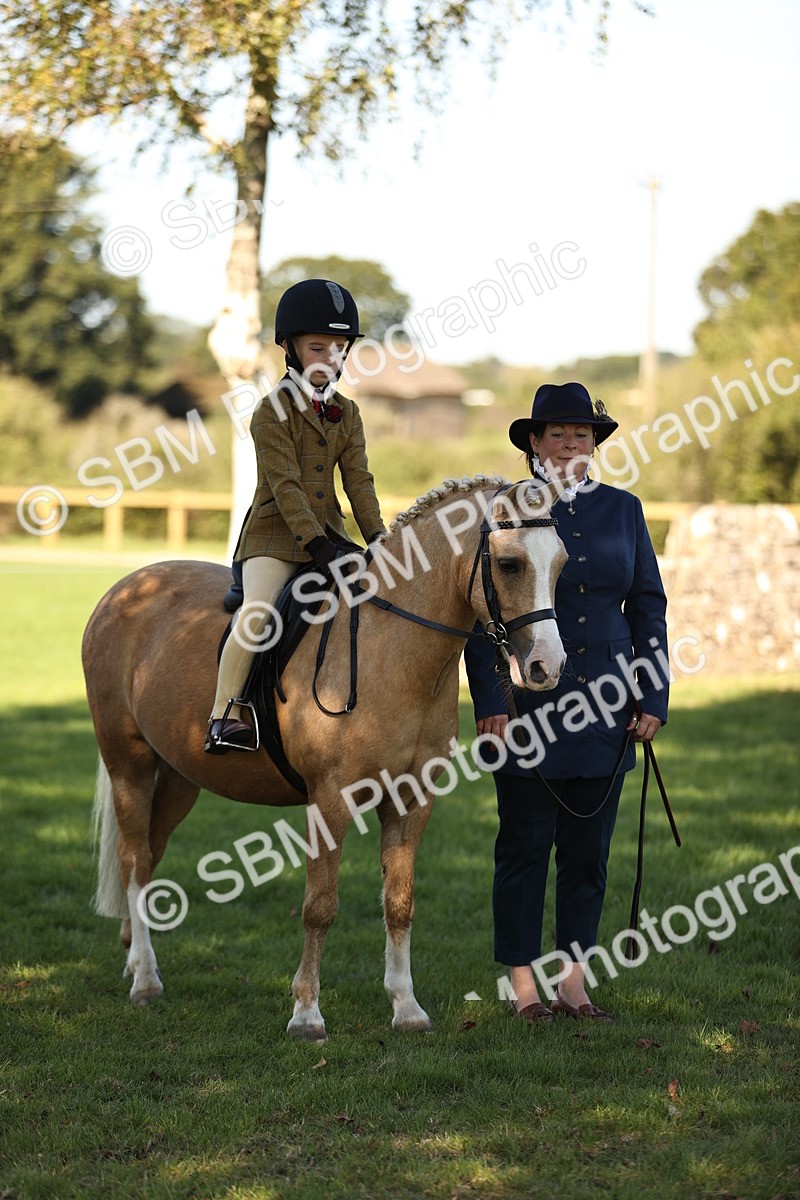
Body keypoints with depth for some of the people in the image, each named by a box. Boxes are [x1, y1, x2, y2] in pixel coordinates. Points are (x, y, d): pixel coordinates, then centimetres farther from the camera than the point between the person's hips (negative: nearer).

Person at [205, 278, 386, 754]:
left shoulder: (347, 413, 10)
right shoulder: (274, 411, -9)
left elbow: (359, 481, 6)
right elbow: (284, 486, -16)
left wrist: (378, 538, -6)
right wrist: (315, 542, -24)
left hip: (329, 532, 6)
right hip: (276, 534, -6)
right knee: (256, 616, -25)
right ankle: (224, 713, -18)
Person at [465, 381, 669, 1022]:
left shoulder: (623, 510, 8)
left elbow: (648, 607, 11)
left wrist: (653, 697, 3)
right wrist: (491, 701, -10)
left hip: (606, 704, 3)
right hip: (528, 702, -3)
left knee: (589, 847, 8)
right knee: (526, 844, 1)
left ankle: (574, 981, 16)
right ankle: (524, 984, 10)